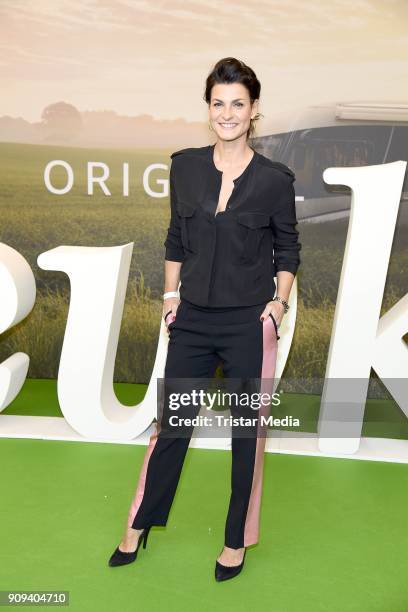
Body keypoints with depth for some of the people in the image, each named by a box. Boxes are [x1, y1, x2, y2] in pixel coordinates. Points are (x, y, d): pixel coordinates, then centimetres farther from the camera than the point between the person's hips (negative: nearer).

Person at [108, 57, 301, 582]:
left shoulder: (274, 179, -6)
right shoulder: (184, 165, 1)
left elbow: (287, 247, 4)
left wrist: (279, 301, -6)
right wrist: (171, 294, 7)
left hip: (248, 323, -2)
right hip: (193, 320, 2)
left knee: (247, 430, 10)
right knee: (172, 422, 12)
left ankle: (236, 540, 30)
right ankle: (139, 525, 33)